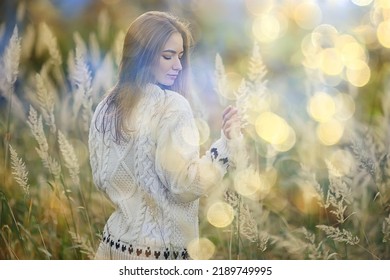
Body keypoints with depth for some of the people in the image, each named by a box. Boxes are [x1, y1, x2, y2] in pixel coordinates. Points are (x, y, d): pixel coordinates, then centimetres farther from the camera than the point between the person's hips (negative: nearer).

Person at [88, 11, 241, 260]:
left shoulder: (107, 106, 3)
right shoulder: (172, 106, -17)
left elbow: (102, 179, 10)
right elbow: (185, 185, -23)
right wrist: (225, 143, -25)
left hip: (114, 243, 7)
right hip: (160, 250, -6)